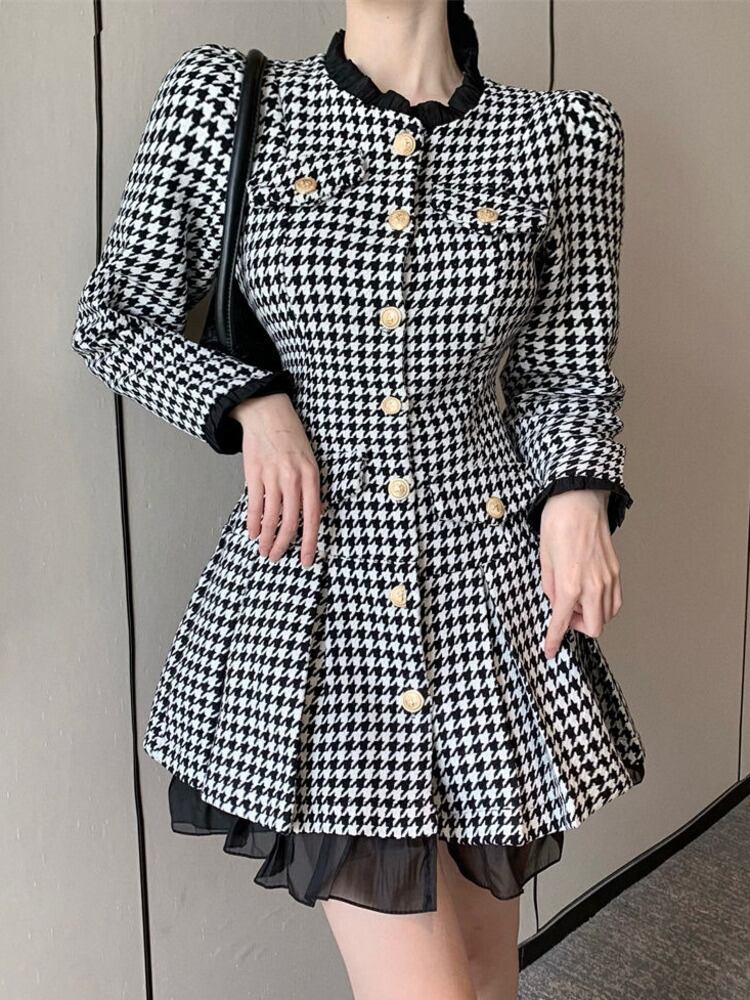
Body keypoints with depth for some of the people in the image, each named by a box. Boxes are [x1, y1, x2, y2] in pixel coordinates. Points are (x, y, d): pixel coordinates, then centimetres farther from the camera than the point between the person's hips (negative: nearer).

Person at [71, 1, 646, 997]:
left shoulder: (563, 137, 3)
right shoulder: (222, 101, 1)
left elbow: (567, 372, 10)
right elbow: (114, 319, 7)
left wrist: (578, 491, -11)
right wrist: (251, 401, -10)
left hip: (495, 578, 2)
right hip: (308, 577, -1)